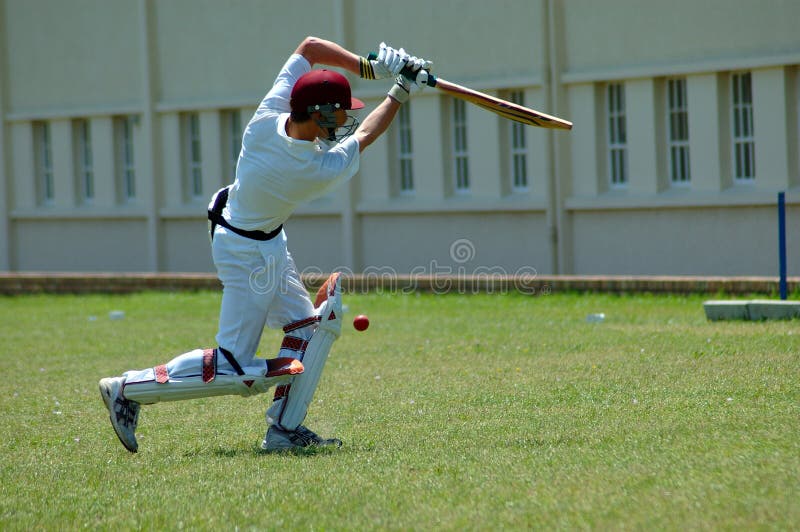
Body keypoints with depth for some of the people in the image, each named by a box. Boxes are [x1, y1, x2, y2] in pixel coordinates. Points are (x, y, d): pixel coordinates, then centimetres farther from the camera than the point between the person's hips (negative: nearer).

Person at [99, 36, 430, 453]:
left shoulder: (267, 119, -18)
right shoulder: (327, 170, -30)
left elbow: (310, 46, -8)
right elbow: (366, 134, -8)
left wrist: (370, 67, -10)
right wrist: (401, 91, 4)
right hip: (250, 253, -9)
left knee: (310, 325, 14)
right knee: (234, 369, -3)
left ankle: (284, 429, 15)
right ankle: (127, 389, 1)